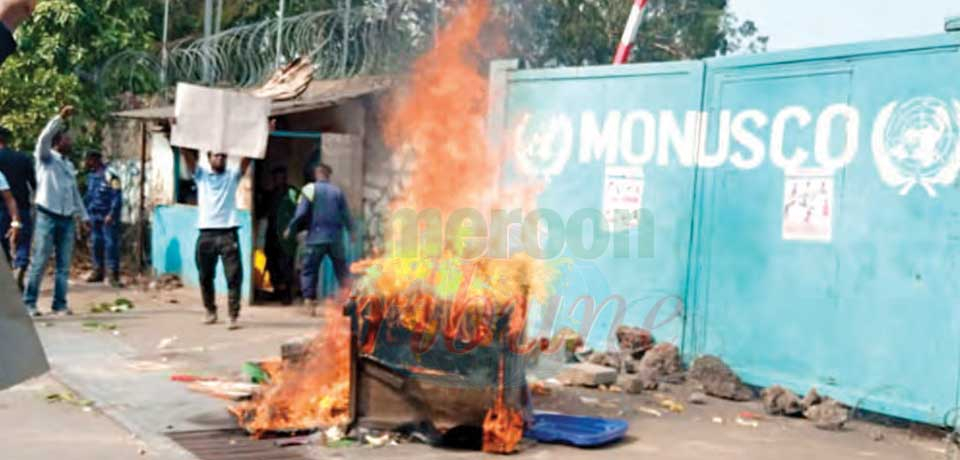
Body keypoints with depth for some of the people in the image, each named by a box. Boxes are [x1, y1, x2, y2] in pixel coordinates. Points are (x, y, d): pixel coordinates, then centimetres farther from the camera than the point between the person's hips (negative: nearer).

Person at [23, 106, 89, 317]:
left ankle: (60, 304, 9)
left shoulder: (69, 165, 19)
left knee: (64, 265, 5)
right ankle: (29, 302, 1)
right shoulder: (46, 158, 2)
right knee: (39, 262, -5)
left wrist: (84, 216, 23)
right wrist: (61, 117, -24)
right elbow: (44, 138, -18)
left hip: (67, 219, 6)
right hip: (47, 217, -6)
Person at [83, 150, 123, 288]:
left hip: (108, 217, -8)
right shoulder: (91, 175, 13)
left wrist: (112, 214, -19)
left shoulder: (109, 175, -13)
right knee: (95, 244, 11)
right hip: (95, 216, 8)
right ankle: (98, 271, 21)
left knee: (111, 244, -7)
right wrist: (86, 212, 19)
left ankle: (113, 275, -5)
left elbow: (117, 197, -15)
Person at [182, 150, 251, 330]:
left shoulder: (233, 174, 10)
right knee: (206, 276, 11)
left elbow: (246, 159, -2)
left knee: (234, 276, -8)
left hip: (229, 233, -1)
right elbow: (187, 156, 0)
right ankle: (211, 311, 27)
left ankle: (234, 315, -6)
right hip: (206, 233, 1)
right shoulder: (201, 174, 11)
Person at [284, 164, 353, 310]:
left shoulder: (310, 190, -2)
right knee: (341, 270, 14)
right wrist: (351, 232, 21)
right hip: (336, 238, 3)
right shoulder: (338, 191, 7)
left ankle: (310, 300, -6)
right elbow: (346, 215, 8)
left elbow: (301, 213, -7)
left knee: (309, 270, 3)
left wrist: (290, 229, 3)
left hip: (316, 238, -3)